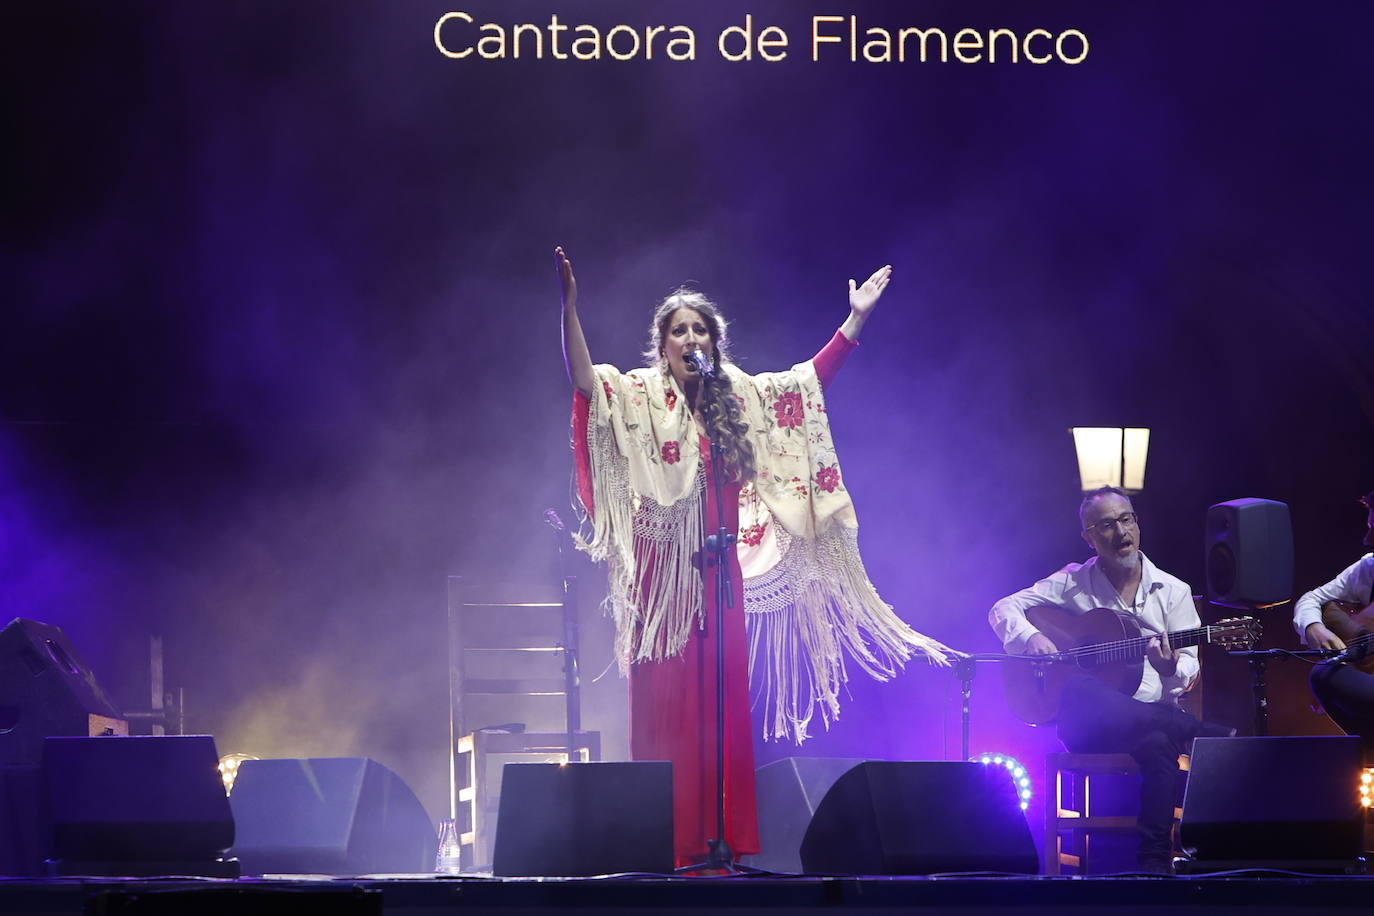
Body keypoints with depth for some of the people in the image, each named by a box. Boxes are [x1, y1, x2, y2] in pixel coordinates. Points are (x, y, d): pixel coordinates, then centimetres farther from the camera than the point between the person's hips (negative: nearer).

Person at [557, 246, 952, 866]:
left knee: (722, 704, 2)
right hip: (662, 574, -4)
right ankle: (665, 846, -8)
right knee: (665, 703, -7)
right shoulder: (637, 396, 1)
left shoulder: (743, 396, 13)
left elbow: (812, 381, 18)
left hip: (719, 572, 4)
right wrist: (570, 305, -28)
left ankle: (720, 840, 4)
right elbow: (583, 380, -16)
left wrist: (856, 319, 13)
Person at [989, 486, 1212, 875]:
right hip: (1090, 727, 0)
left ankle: (1155, 861, -31)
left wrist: (1172, 669, -17)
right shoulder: (1073, 583, 11)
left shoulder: (1172, 591, 12)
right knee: (1079, 691, -38)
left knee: (1160, 744, -38)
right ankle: (1207, 733, -31)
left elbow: (1190, 672, 8)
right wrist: (1030, 637, -11)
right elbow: (1004, 609, 11)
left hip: (1153, 715, 0)